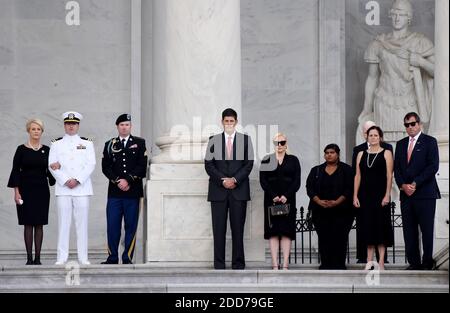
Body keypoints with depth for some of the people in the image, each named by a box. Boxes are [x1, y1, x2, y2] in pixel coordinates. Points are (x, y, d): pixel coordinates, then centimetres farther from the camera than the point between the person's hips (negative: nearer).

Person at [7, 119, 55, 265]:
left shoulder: (46, 150, 5)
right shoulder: (21, 149, -1)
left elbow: (49, 171, 10)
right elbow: (15, 171, -2)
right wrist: (16, 192, -8)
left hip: (42, 190, 2)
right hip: (26, 189, -2)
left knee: (39, 224, 2)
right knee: (28, 224, -1)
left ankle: (37, 257, 4)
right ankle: (29, 257, 3)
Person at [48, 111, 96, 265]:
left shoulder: (87, 143, 10)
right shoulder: (56, 143, 11)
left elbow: (91, 164, 1)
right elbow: (52, 165, 3)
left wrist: (77, 180, -11)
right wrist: (66, 180, -10)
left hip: (82, 188, 0)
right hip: (63, 189, 0)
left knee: (82, 223, 0)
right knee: (63, 223, -2)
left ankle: (83, 257, 3)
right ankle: (62, 257, 1)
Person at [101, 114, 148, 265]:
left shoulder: (139, 143, 8)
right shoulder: (109, 145, 13)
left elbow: (142, 166, 0)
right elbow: (105, 167, 5)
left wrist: (128, 180, -10)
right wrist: (118, 181, -9)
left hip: (133, 191, -1)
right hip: (114, 192, 1)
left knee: (131, 226, 0)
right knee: (112, 226, -2)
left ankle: (127, 258, 4)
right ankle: (112, 257, 4)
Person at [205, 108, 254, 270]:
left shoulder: (245, 139, 8)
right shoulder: (213, 140, 8)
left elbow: (249, 164, 2)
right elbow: (208, 165, 3)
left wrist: (235, 180, -10)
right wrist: (222, 180, -9)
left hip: (239, 189, 0)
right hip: (218, 190, 0)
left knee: (238, 228, -1)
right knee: (218, 228, -1)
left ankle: (238, 265, 3)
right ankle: (219, 265, 1)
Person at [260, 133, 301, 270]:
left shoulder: (293, 160, 9)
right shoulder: (266, 160, 10)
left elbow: (297, 181, 2)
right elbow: (263, 181, 2)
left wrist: (286, 196, -12)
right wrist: (273, 196, -11)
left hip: (288, 200, 0)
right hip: (271, 200, 0)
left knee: (286, 231, -5)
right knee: (273, 232, -5)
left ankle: (285, 265, -7)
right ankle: (275, 265, -7)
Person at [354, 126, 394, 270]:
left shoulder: (386, 153, 2)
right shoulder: (361, 154, 12)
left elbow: (389, 176, -3)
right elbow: (358, 176, 9)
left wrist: (387, 195, -12)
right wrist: (355, 196, 2)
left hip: (380, 195, -3)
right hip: (365, 195, 3)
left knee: (380, 225, -3)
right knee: (367, 226, 3)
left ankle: (381, 261, 1)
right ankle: (369, 261, 8)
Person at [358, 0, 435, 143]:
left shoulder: (421, 42, -1)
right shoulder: (378, 44, 4)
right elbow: (372, 78, 11)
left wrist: (421, 62, -19)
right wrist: (366, 111, 11)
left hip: (410, 107, -1)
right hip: (385, 106, 1)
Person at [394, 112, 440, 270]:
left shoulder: (429, 141, 1)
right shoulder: (401, 144, 17)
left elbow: (433, 166, -8)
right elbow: (397, 168, 13)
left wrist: (415, 184, -13)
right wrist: (403, 185, -4)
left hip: (425, 193, -5)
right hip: (406, 194, 5)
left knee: (427, 230, -3)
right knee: (409, 231, 3)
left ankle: (427, 263, 1)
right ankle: (413, 262, 6)